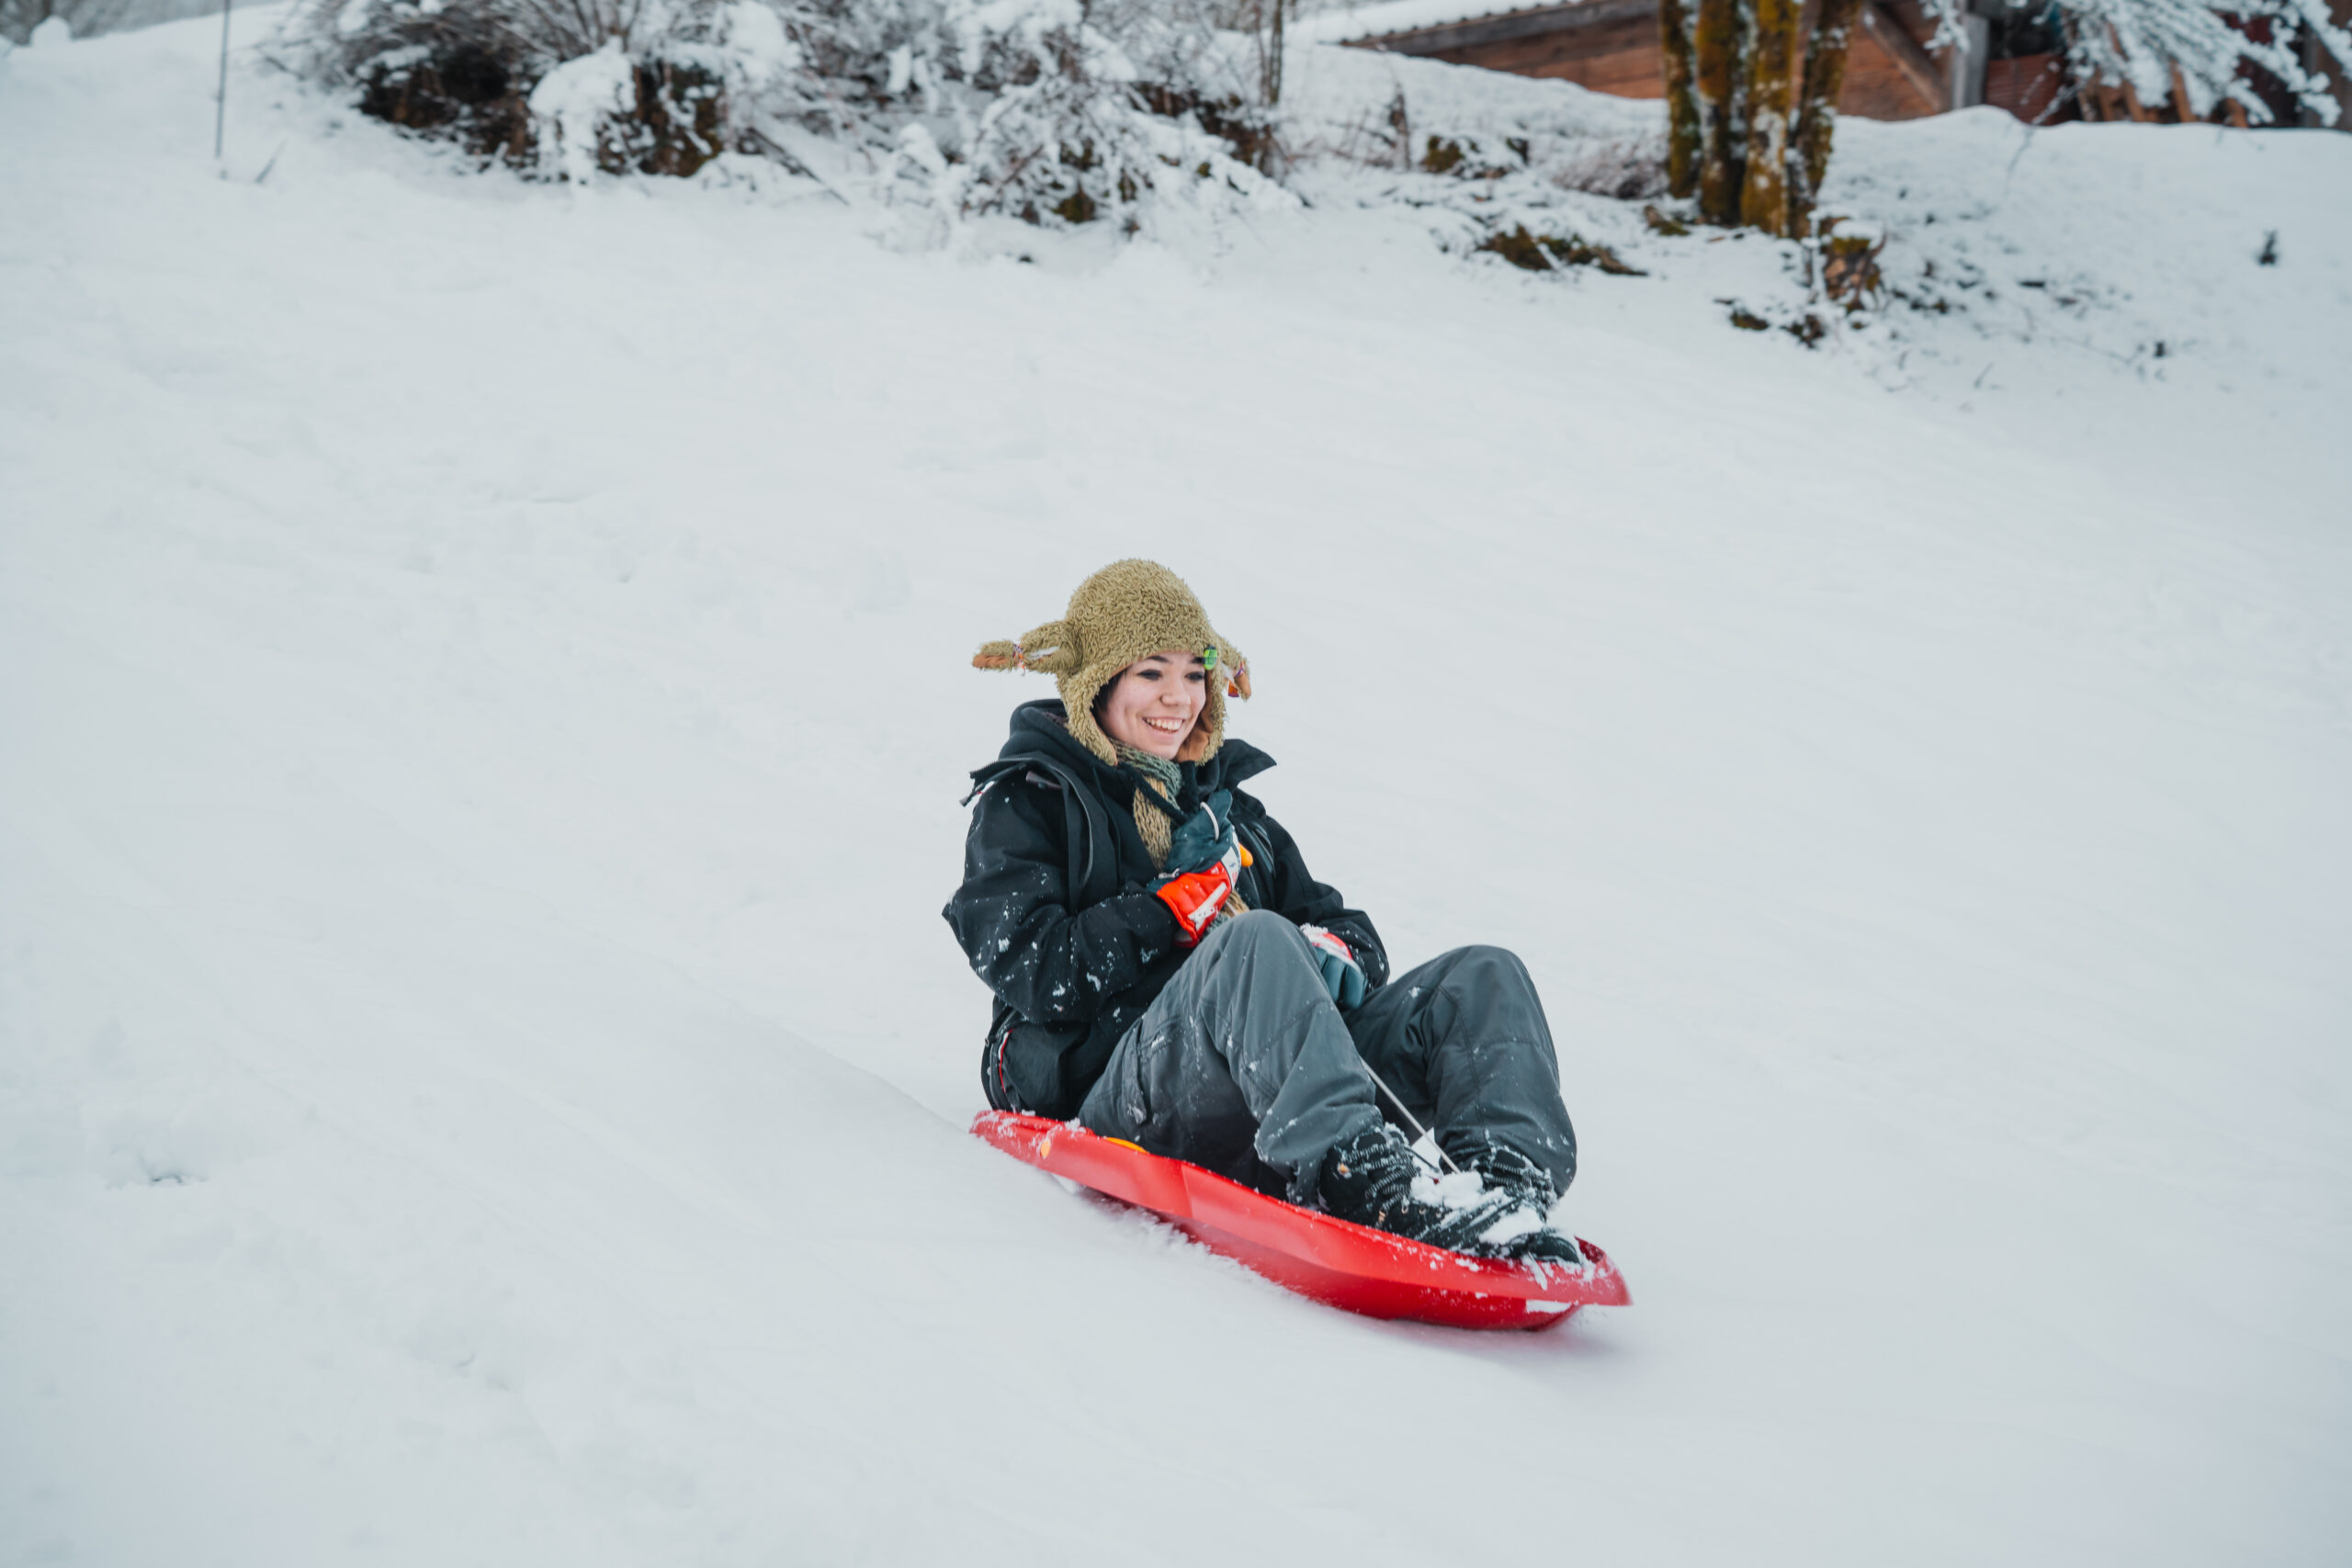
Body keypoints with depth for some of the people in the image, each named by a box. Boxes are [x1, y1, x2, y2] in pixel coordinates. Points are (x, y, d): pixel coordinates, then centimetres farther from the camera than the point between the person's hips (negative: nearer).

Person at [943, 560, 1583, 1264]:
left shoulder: (1222, 802, 30)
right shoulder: (1024, 803, 11)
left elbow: (1334, 918, 24)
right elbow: (1039, 976, -5)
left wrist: (1337, 949, -1)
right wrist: (1178, 903, -6)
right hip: (1114, 1090, -6)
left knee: (1486, 978, -12)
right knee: (1257, 939, -35)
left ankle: (1508, 1191, -42)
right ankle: (1358, 1175, -58)